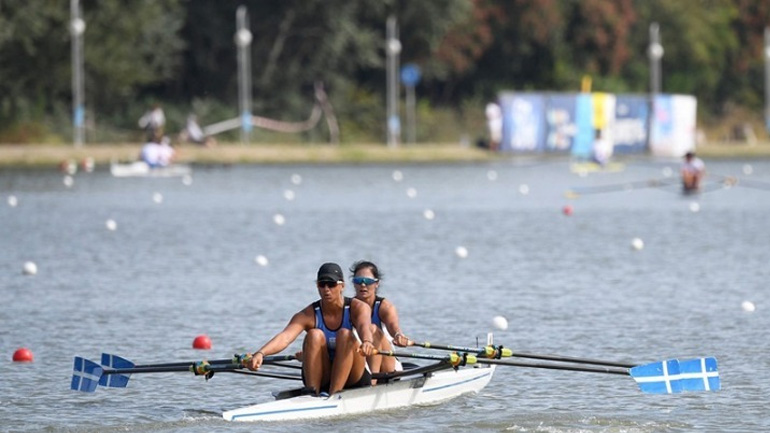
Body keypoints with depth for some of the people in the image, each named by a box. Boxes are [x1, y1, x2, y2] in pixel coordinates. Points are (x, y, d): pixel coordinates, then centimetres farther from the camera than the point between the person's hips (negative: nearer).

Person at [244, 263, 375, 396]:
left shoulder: (357, 307, -8)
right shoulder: (309, 314, -8)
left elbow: (364, 326, -33)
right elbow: (285, 337, -26)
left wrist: (366, 342, -59)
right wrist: (260, 354, -47)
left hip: (352, 378, -1)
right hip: (321, 379, 1)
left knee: (345, 335, -27)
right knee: (315, 335, -24)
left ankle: (334, 394, -36)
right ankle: (312, 393, -32)